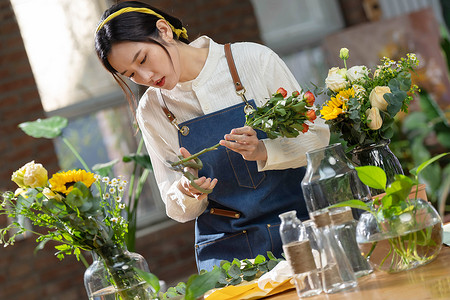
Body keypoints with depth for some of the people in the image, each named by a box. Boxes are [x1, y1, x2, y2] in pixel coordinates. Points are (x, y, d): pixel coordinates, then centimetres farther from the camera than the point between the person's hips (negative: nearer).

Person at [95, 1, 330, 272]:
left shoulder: (254, 59, -4)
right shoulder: (152, 111, 2)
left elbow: (319, 138, 0)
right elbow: (178, 208, 8)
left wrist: (263, 151, -18)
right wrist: (185, 190, -15)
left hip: (301, 225, -1)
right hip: (226, 247, 2)